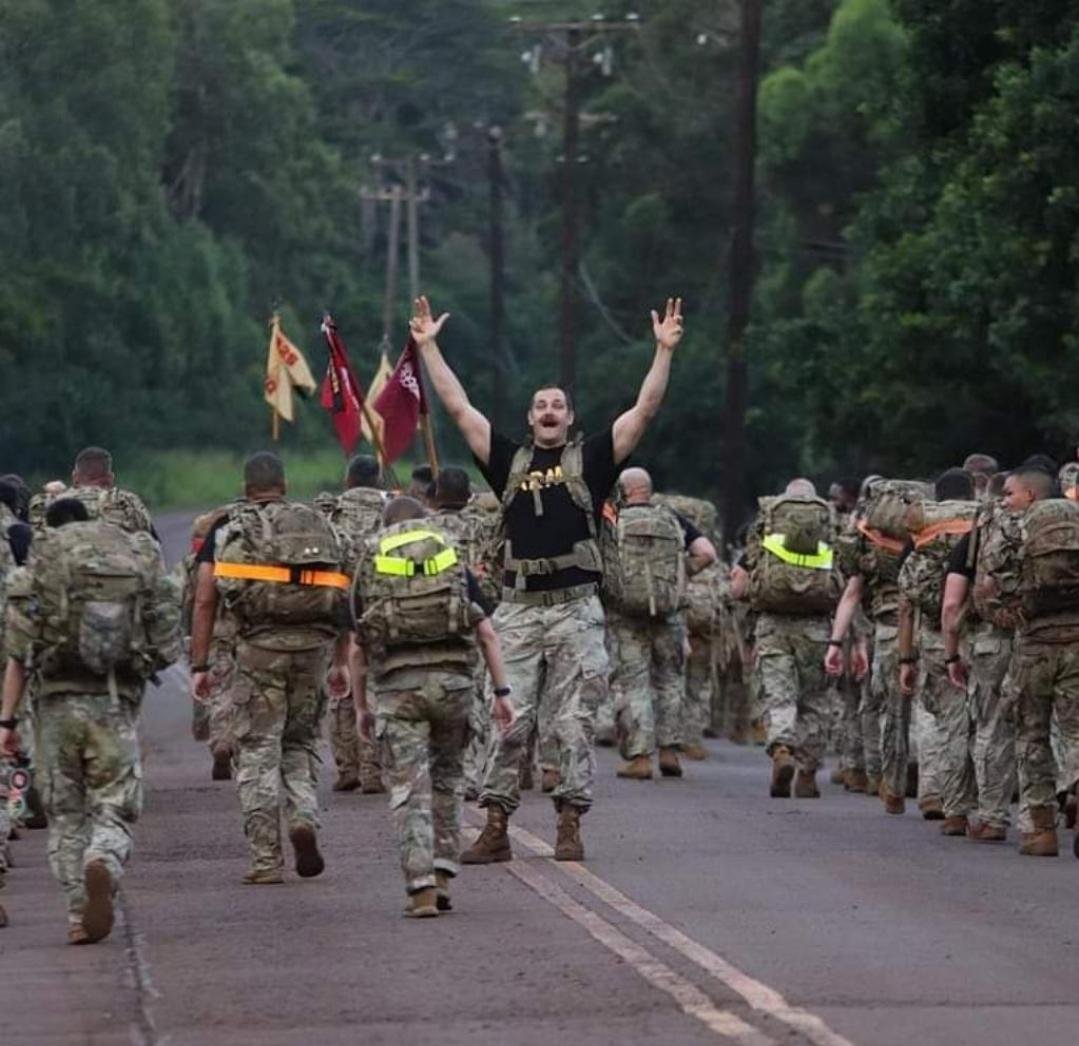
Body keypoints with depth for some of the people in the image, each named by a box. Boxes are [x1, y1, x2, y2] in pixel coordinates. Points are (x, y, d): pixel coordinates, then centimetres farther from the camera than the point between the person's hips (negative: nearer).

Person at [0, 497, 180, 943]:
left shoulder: (42, 564, 3)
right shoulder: (141, 559, 8)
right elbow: (166, 643, 5)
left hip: (58, 700, 0)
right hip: (117, 704, 0)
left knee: (66, 814, 12)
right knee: (114, 810, 5)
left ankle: (79, 914, 6)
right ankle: (102, 866, -27)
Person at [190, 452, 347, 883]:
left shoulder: (227, 529, 10)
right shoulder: (317, 523, 16)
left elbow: (204, 600, 3)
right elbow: (342, 594, 11)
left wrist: (199, 665, 4)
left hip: (260, 642, -2)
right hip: (315, 642, 2)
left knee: (257, 750, 4)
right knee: (300, 742, 19)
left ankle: (266, 859, 1)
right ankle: (304, 817, -6)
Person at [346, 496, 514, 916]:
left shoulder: (370, 569, 11)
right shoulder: (454, 563, 13)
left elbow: (357, 648, 10)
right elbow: (486, 633, 6)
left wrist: (361, 707, 18)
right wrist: (501, 692, 7)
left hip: (396, 681, -1)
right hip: (452, 677, 1)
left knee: (409, 788, 0)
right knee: (447, 776, 18)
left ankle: (421, 887, -10)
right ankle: (442, 876, 15)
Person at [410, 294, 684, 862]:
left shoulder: (591, 459, 8)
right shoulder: (509, 462, 13)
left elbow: (644, 410, 3)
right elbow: (459, 408, 13)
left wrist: (664, 351, -4)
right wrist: (429, 348, 12)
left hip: (575, 609, -1)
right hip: (518, 610, 1)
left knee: (574, 723, 0)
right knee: (508, 721, -1)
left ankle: (570, 825, 4)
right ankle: (495, 829, 1)